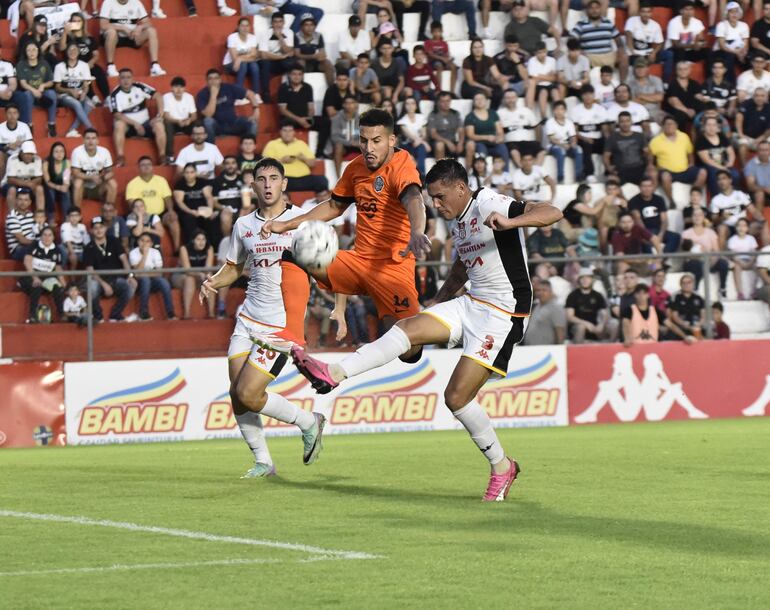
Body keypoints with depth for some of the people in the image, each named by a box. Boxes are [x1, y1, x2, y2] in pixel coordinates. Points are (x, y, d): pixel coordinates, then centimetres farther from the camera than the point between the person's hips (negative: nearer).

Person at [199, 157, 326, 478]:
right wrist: (213, 282, 1)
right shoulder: (243, 225, 9)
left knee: (248, 395, -13)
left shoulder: (303, 220, -6)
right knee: (236, 394, -2)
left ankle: (309, 423, 9)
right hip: (248, 318, 5)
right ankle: (262, 461, 15)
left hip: (281, 325, -5)